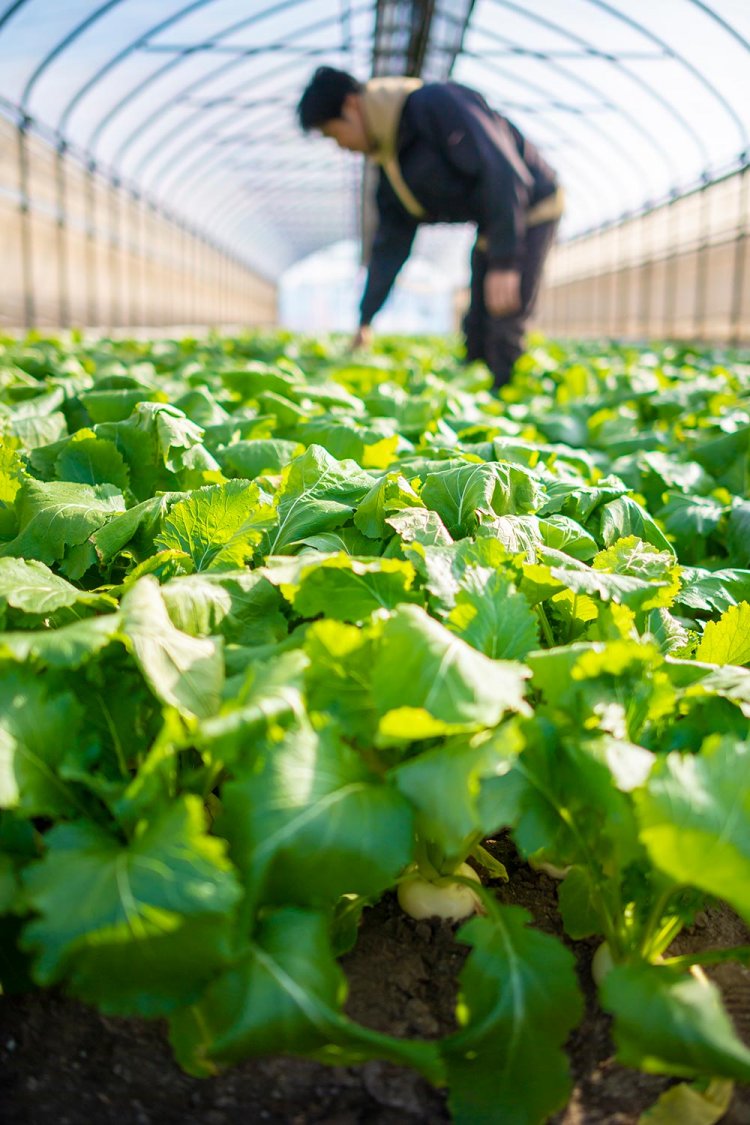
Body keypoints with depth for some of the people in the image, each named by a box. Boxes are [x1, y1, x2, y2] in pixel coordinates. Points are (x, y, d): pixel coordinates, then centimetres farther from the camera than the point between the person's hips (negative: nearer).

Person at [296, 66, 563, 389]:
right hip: (491, 227, 9)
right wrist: (366, 318, 9)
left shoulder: (436, 104, -23)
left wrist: (504, 263, -31)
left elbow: (503, 172, -28)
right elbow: (391, 241, 10)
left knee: (504, 330, -15)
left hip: (531, 208, -8)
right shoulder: (390, 160, 4)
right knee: (477, 330, 9)